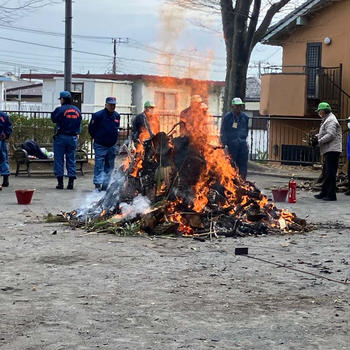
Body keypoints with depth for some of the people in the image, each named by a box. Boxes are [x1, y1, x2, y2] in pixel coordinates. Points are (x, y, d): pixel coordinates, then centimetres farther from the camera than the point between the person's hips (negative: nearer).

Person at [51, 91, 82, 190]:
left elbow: (53, 118, -3)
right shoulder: (77, 110, 6)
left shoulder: (60, 110, -12)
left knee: (59, 159, 3)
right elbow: (79, 123, 11)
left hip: (61, 137, -4)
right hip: (73, 137, 4)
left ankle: (60, 182, 1)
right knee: (71, 159, 9)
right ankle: (71, 182, 5)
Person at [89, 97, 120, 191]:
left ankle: (105, 185, 17)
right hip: (100, 145, -6)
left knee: (109, 167, 10)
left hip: (112, 145, 6)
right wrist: (96, 138, 4)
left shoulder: (117, 116, 6)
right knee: (99, 165, -10)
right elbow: (91, 128, -4)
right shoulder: (98, 115, -13)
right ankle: (98, 184, -12)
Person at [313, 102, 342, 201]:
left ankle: (332, 195, -10)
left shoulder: (331, 121, -12)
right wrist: (317, 136, 10)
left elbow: (330, 135, -22)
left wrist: (319, 141, -18)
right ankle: (324, 193, 21)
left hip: (332, 150, -11)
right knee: (327, 173, 14)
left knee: (330, 173, -10)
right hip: (328, 150, 11)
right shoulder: (326, 120, 22)